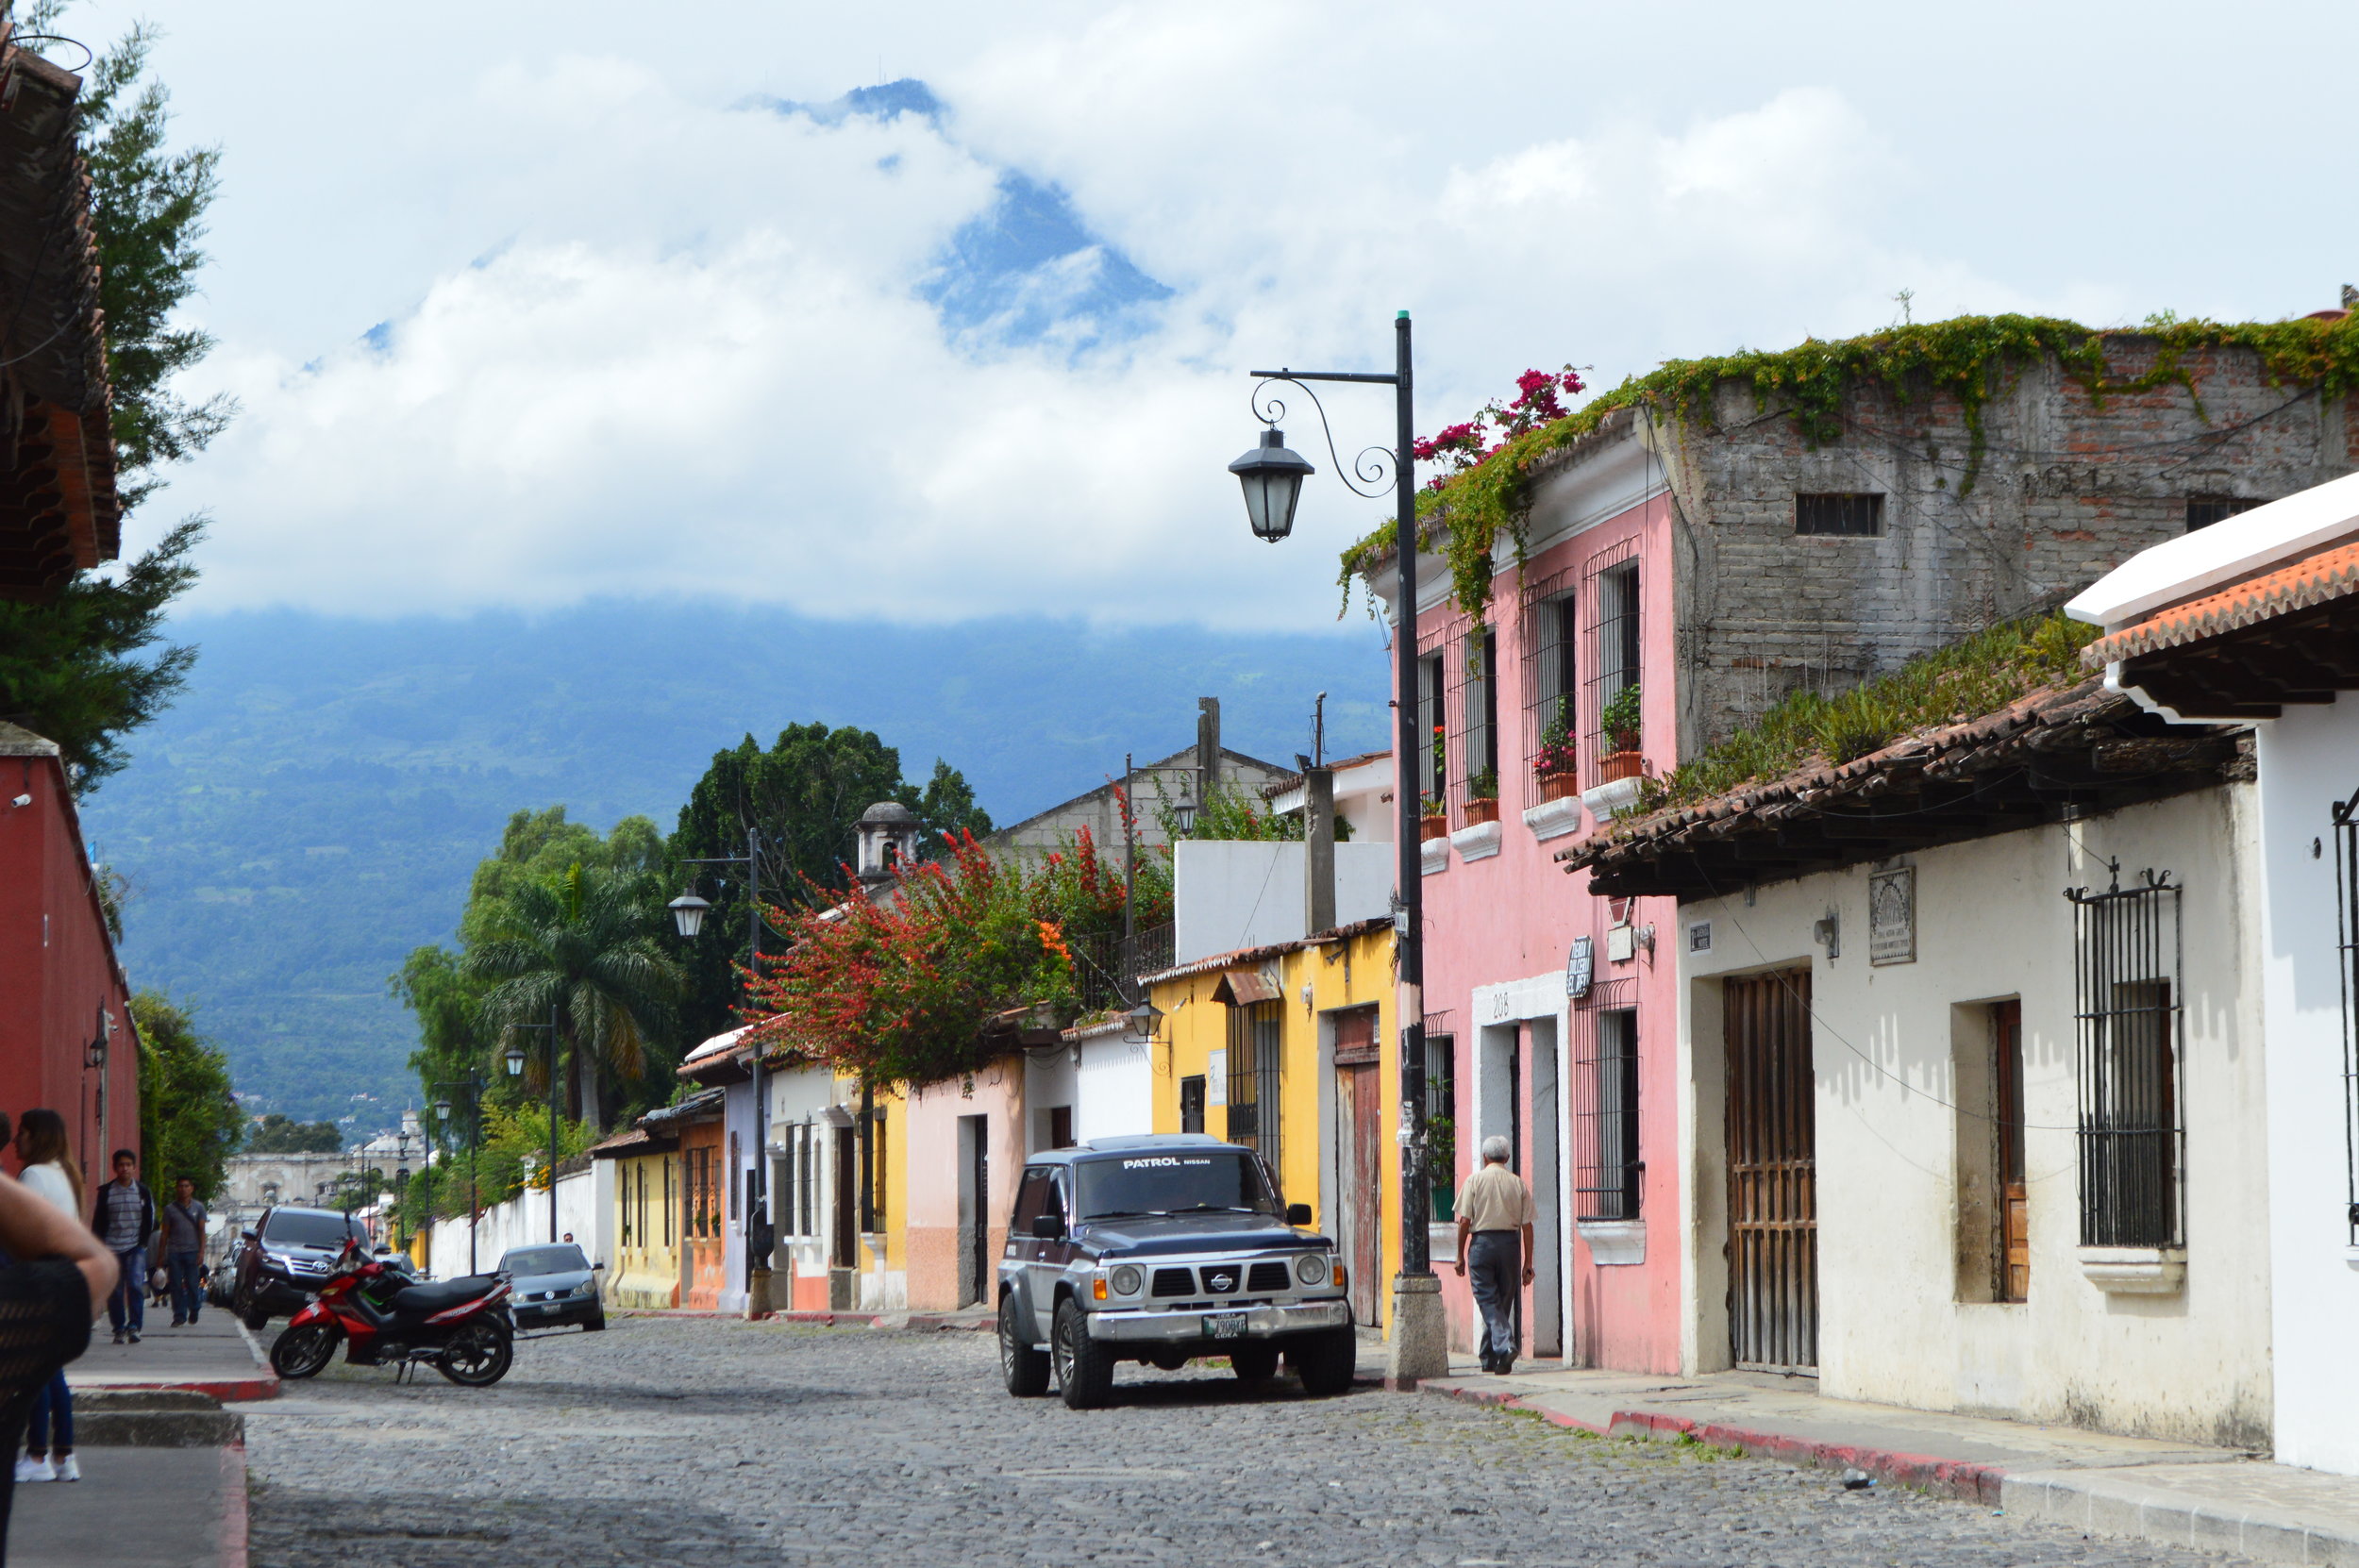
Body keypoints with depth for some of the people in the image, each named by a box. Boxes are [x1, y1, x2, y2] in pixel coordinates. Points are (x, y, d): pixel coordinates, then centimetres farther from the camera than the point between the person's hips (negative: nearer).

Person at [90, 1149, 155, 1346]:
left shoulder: (143, 1192, 7)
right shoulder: (106, 1192, 5)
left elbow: (149, 1220, 10)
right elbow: (98, 1221, 6)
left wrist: (143, 1241, 1)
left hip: (135, 1248, -1)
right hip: (112, 1248, 1)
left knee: (135, 1284, -17)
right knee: (114, 1291, 0)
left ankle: (134, 1326, -13)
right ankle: (119, 1329, 8)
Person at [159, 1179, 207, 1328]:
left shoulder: (198, 1208, 8)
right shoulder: (170, 1208, 9)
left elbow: (202, 1231, 5)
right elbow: (165, 1232, 11)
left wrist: (201, 1252, -5)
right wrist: (162, 1254, 7)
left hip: (192, 1251, -1)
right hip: (174, 1252, 1)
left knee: (192, 1284, -4)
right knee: (176, 1285, -4)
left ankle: (194, 1311, 19)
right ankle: (179, 1316, 0)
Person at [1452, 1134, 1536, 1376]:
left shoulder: (1475, 1180, -1)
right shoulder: (1518, 1184, 5)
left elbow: (1464, 1221, -5)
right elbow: (1527, 1225, 3)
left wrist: (1460, 1255, 4)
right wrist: (1528, 1262, 7)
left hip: (1482, 1241, -3)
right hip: (1510, 1243, 3)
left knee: (1488, 1300, -2)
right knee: (1504, 1301, 11)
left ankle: (1504, 1344, -24)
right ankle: (1490, 1359, 17)